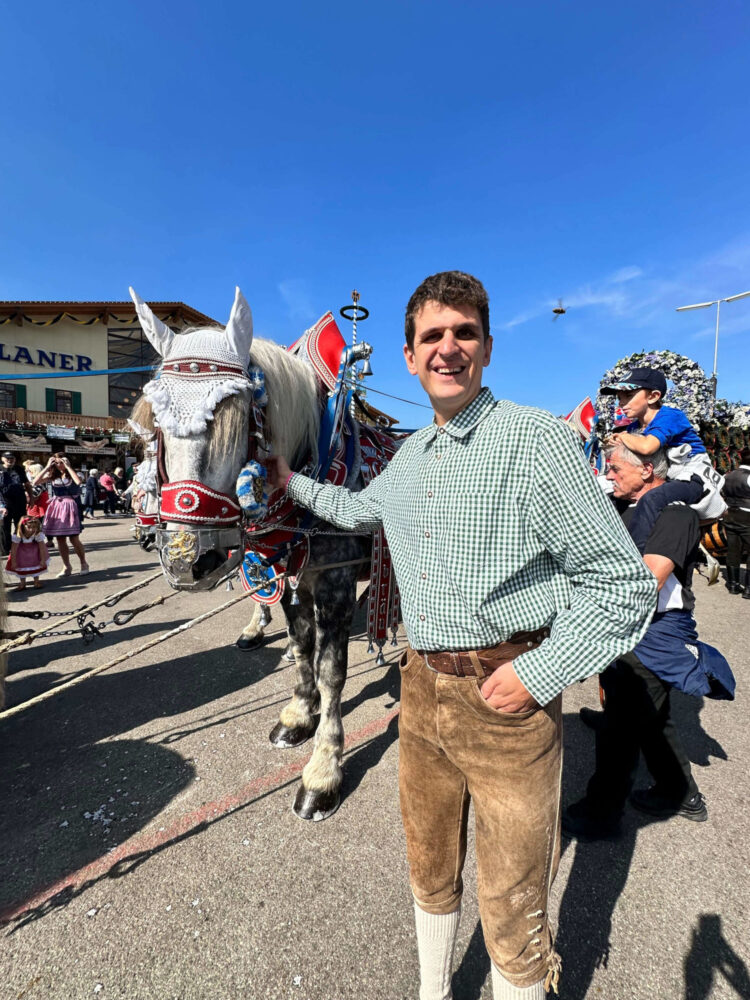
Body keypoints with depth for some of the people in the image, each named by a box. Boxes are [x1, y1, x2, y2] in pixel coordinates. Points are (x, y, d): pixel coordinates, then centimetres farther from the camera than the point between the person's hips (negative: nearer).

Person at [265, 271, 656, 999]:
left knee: (512, 907, 12)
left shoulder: (535, 437, -14)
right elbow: (357, 510, 29)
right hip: (421, 688, 7)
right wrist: (292, 482, 30)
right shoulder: (408, 456, 8)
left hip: (505, 698, -6)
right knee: (429, 869, 26)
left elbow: (623, 582, -13)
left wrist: (541, 673, -17)